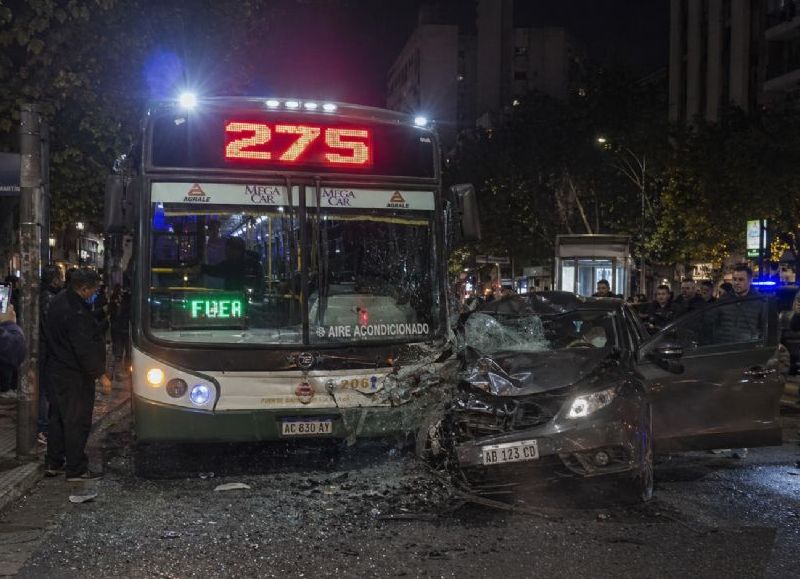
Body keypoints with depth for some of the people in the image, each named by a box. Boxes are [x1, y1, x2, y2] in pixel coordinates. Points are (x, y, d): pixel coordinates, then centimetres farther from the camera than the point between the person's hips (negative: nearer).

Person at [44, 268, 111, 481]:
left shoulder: (59, 301, 5)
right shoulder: (76, 313, -27)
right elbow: (85, 349, -27)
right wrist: (101, 375, -21)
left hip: (57, 369, 10)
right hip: (74, 375, -10)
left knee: (58, 417, 18)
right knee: (77, 422, -1)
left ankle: (53, 463, 27)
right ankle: (76, 469, 5)